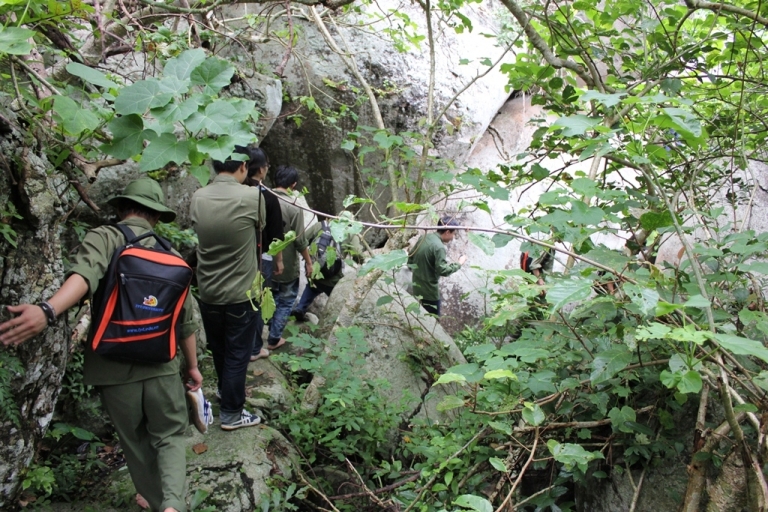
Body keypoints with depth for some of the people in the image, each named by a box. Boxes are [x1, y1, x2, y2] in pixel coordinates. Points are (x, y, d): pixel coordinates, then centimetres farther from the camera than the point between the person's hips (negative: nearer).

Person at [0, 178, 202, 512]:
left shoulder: (104, 237, -4)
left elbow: (87, 274, -28)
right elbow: (186, 320, 10)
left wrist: (48, 310, -43)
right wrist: (193, 366, 21)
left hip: (114, 368, -1)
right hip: (161, 366, 2)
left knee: (136, 440, 19)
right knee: (170, 435, 15)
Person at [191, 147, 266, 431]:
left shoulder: (197, 198, -7)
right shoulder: (251, 196, -18)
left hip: (208, 292, 5)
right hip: (240, 293, -5)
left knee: (218, 350, 23)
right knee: (237, 355, 9)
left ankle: (226, 391, 45)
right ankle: (231, 413, 19)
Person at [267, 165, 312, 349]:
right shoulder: (294, 206, -21)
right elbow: (300, 240, -17)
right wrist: (308, 262, -4)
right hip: (286, 265, -5)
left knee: (271, 298, 24)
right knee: (286, 301, 12)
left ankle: (272, 330, 37)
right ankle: (273, 339, 16)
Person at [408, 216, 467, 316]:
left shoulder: (424, 238, 2)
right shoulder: (439, 247, -24)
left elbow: (411, 258, 11)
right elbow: (442, 270, -25)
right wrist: (459, 264, -13)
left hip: (417, 287, 8)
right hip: (429, 291, -8)